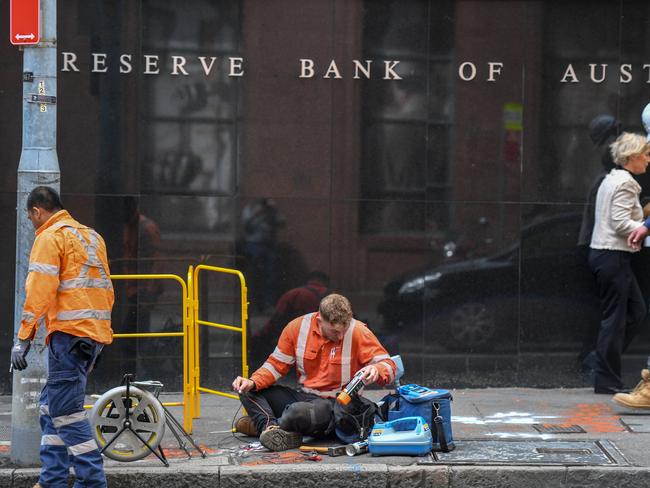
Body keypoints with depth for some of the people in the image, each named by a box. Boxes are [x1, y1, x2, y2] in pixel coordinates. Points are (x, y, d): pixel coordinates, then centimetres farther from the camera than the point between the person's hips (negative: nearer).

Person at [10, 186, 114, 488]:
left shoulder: (50, 237, -5)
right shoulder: (91, 236, 22)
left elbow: (40, 292, -13)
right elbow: (106, 290, 23)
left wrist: (23, 339, -11)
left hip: (69, 331, -9)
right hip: (95, 333, 9)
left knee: (66, 410, -8)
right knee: (51, 405, 15)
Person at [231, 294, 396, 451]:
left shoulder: (358, 331, -12)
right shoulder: (297, 327, -3)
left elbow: (389, 367, -11)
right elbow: (277, 365, 7)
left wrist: (376, 370, -35)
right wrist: (252, 383, -11)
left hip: (336, 403, -5)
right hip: (303, 397, 5)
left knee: (298, 412, -37)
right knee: (247, 391, -6)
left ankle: (264, 424, -10)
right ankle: (271, 427, -23)